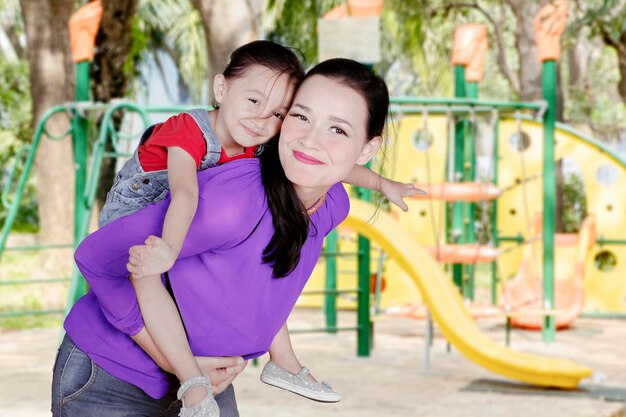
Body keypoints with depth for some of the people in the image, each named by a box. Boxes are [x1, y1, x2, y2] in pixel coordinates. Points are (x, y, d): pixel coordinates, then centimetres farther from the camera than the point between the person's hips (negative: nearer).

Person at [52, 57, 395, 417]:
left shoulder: (333, 205, -9)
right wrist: (169, 360, -20)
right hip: (111, 381, -6)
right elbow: (95, 258, -24)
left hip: (200, 382, 6)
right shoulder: (230, 203, -32)